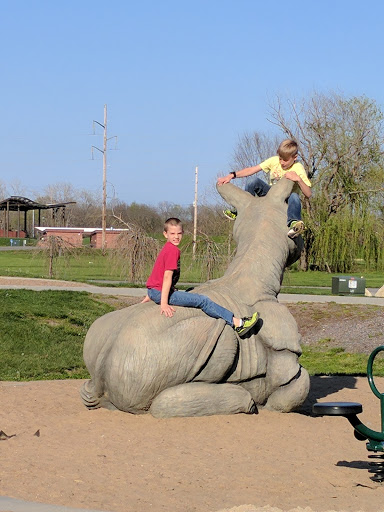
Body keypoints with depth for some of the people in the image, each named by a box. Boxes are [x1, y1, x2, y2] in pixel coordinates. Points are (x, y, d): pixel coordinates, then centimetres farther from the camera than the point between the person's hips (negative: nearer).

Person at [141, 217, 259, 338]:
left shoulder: (167, 249, 16)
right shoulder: (173, 250, -16)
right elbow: (167, 276, -23)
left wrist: (148, 297, 30)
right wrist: (164, 304, -28)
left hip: (153, 291, 11)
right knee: (202, 301, -11)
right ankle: (237, 323, -11)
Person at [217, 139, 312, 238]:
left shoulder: (298, 169, -16)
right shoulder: (274, 161, -6)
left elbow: (308, 194, -22)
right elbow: (252, 170, -11)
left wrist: (298, 179, -38)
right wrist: (231, 175, -22)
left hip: (286, 200, -3)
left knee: (294, 196, -39)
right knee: (252, 180, -19)